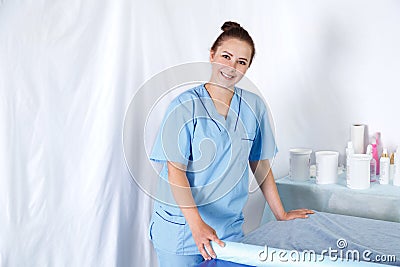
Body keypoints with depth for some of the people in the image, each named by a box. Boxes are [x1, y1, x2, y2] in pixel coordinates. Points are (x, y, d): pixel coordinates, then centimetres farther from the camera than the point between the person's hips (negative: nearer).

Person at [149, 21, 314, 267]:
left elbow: (260, 164, 11)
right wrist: (197, 224, -24)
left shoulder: (254, 106, 4)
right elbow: (175, 170, -14)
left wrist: (281, 214, 12)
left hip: (229, 231, 3)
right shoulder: (185, 105, -8)